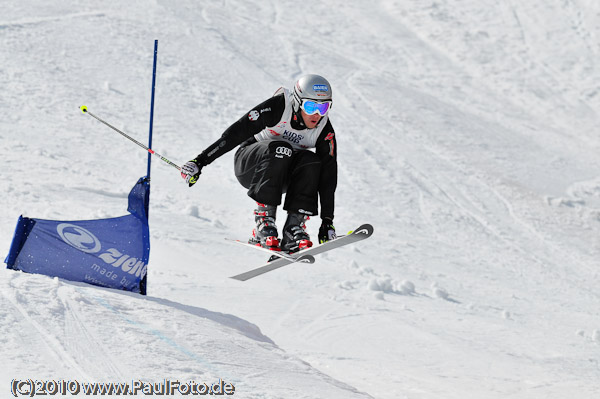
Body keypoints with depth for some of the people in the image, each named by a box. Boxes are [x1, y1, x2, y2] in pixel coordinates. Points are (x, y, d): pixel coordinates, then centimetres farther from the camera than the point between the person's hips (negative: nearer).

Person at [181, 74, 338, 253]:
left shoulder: (325, 131, -12)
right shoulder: (278, 107, -22)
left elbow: (328, 177, -11)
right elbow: (235, 133, -22)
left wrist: (327, 221, -16)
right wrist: (200, 161, -25)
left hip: (282, 177, 4)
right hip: (250, 163, -3)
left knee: (310, 161, -28)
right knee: (280, 149, -35)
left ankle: (294, 227, -29)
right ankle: (263, 221, -37)